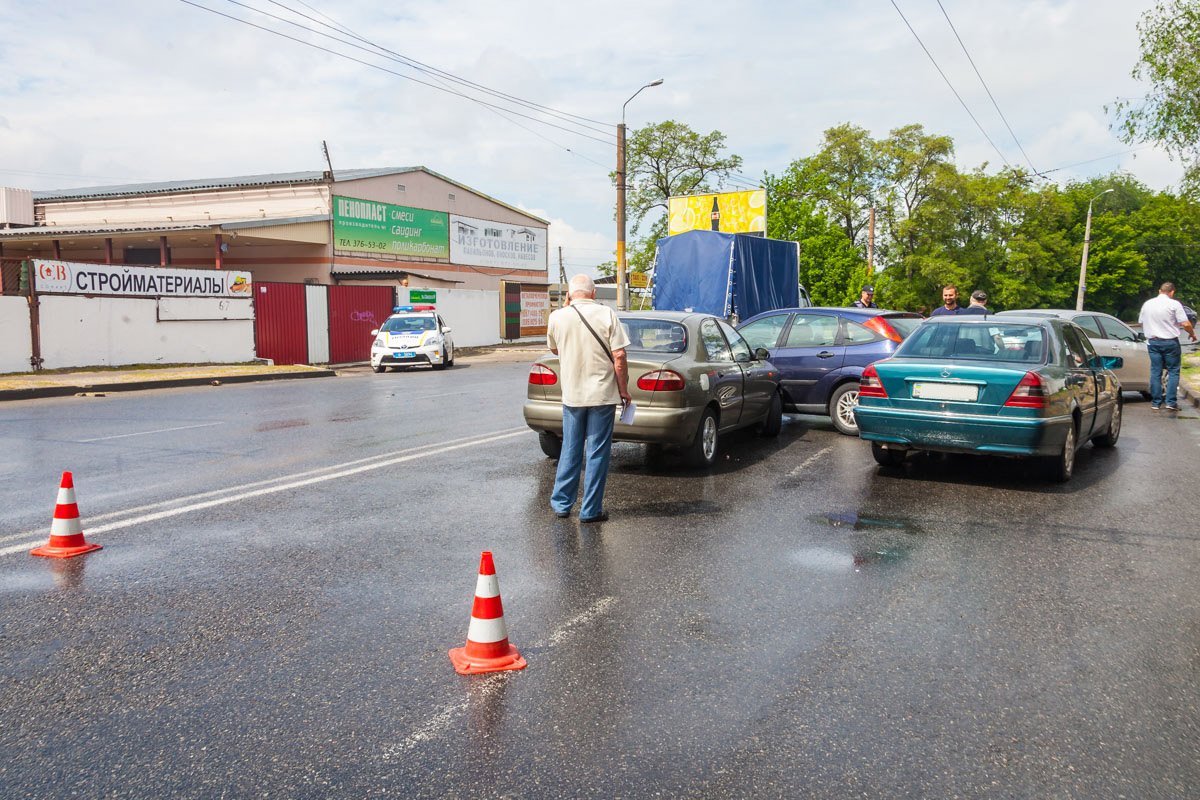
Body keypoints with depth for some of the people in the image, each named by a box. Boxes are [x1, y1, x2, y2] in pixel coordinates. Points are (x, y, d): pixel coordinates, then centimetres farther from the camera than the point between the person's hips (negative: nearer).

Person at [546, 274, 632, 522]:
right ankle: (591, 510, 9)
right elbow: (619, 357, -11)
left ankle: (561, 502, 23)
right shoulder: (607, 315, -8)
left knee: (570, 450, 16)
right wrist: (623, 390, -1)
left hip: (571, 394, 2)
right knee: (597, 452, 5)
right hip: (603, 393, -2)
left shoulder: (557, 317, -3)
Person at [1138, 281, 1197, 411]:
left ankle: (1155, 402, 8)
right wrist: (1192, 334, 8)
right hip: (1170, 342, -4)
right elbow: (1185, 324, -11)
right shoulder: (1174, 304, -9)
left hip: (1153, 342, 4)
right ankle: (1171, 402, 0)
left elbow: (1141, 322, 15)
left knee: (1155, 372, 7)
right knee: (1173, 371, 5)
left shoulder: (1147, 304, 5)